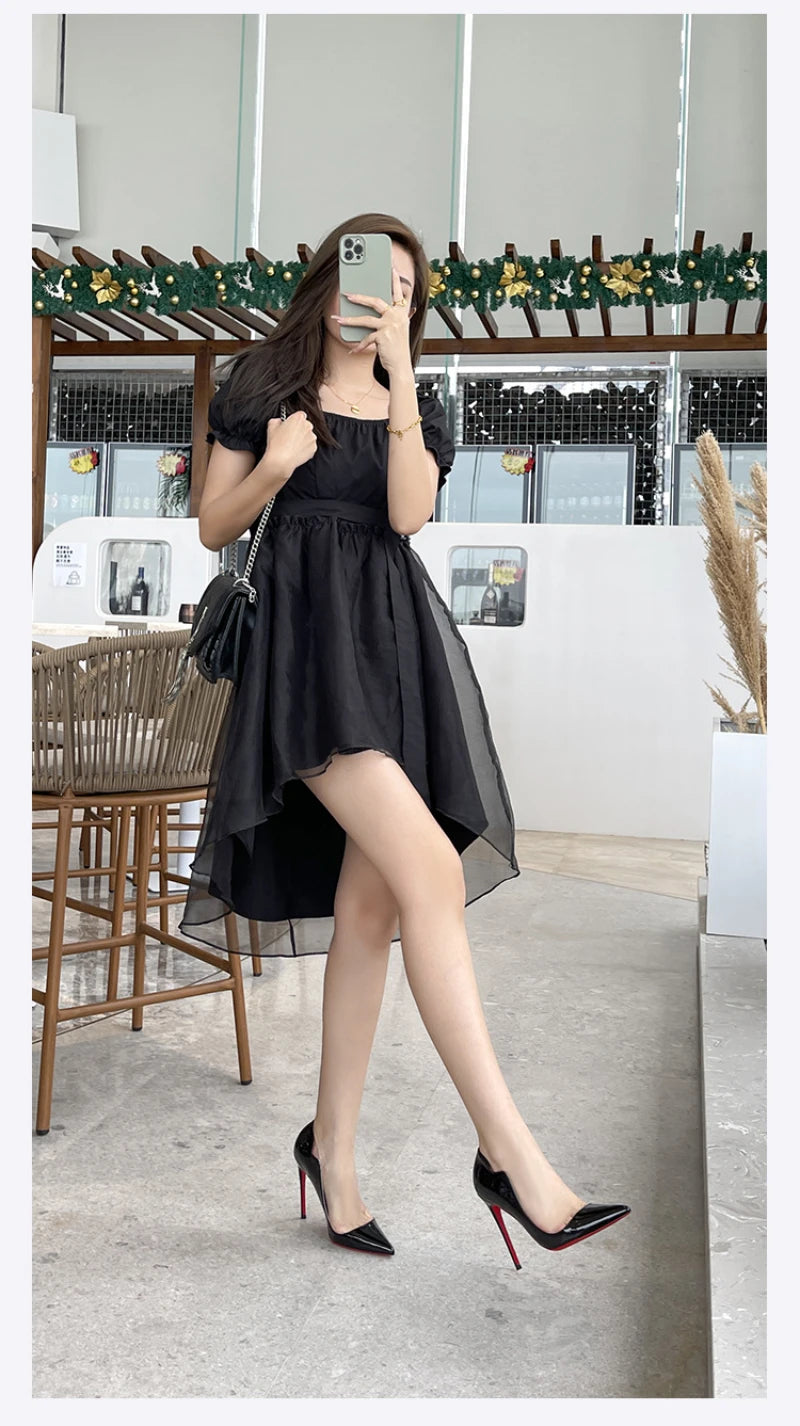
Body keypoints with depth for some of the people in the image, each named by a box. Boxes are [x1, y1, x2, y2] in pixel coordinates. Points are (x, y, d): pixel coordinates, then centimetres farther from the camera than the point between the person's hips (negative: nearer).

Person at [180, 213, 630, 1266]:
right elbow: (213, 529, 9)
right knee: (432, 870, -22)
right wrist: (273, 469, -9)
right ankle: (509, 1151, -17)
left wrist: (400, 374, -5)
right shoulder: (262, 387, 11)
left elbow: (408, 513, -1)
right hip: (308, 635, -5)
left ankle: (333, 1150, 16)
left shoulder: (418, 406, 19)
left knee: (369, 909, 2)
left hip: (398, 641, 5)